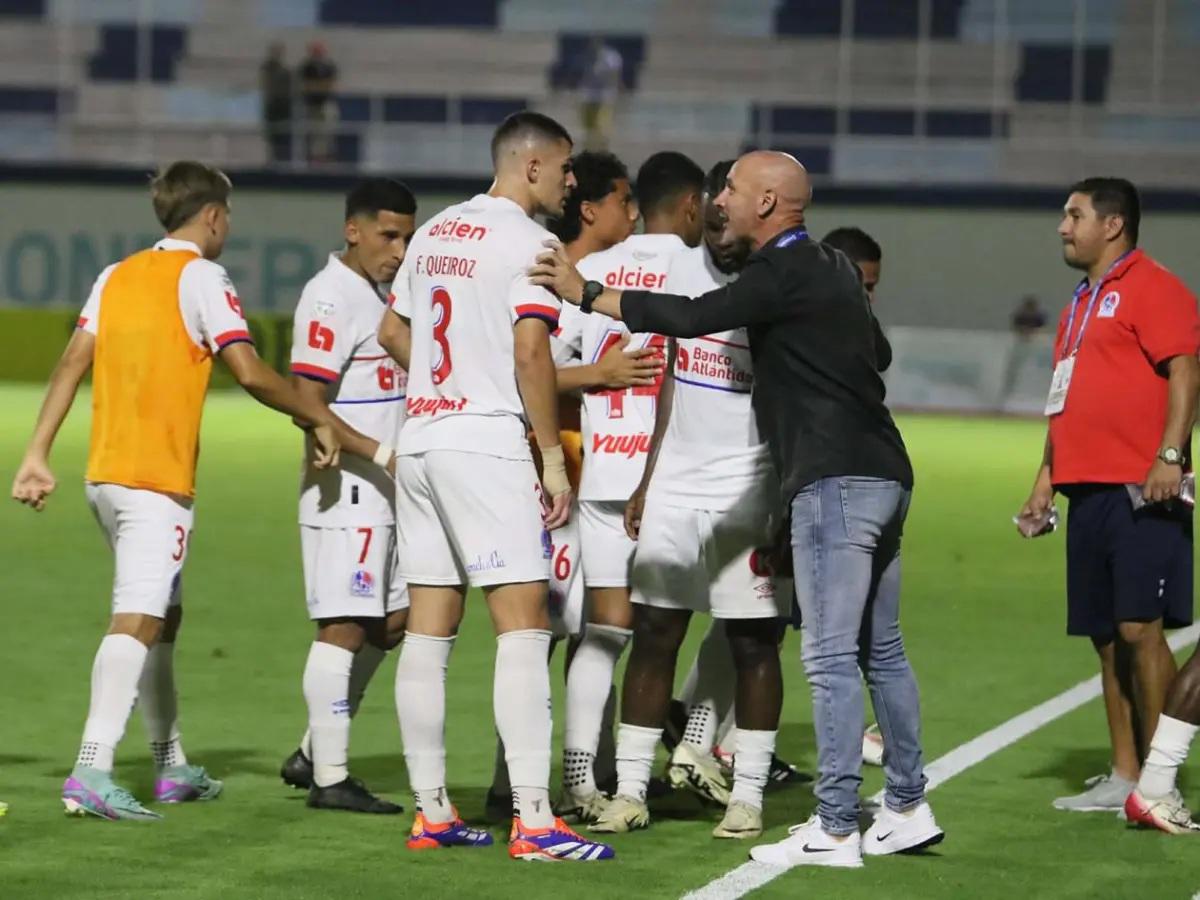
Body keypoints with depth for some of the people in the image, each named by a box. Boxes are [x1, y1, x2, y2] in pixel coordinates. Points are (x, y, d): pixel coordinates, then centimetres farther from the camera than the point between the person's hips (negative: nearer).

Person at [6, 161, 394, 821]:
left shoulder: (116, 276, 15)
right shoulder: (201, 277, -5)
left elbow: (72, 362, 8)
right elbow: (249, 372, -13)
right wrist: (322, 422, -3)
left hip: (105, 473, 8)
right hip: (158, 478, -8)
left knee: (160, 618, 19)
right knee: (137, 621, -13)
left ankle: (172, 766, 27)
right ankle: (92, 773, -25)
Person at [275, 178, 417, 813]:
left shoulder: (373, 296, 16)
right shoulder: (331, 299, -14)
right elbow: (307, 402, -21)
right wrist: (377, 453, -23)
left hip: (382, 495, 10)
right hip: (346, 494, -10)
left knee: (389, 624, 13)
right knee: (344, 628, -7)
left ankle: (312, 753, 20)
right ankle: (329, 778, -3)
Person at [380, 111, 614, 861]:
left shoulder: (434, 233, 15)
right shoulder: (526, 242, -9)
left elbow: (392, 331, 24)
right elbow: (530, 353, -17)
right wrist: (554, 457, -12)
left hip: (420, 437, 8)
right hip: (487, 442, -8)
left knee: (429, 631, 9)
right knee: (524, 624, -9)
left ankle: (432, 811, 11)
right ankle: (533, 820, -15)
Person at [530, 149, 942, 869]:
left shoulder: (785, 272, -11)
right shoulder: (833, 270, 17)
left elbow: (694, 317, -22)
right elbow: (875, 350, 30)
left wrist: (587, 294, -19)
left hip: (835, 480, -10)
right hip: (884, 475, 10)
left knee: (831, 658, -8)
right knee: (881, 650, 15)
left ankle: (835, 831, -8)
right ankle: (909, 808, 20)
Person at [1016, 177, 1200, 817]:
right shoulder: (1082, 302, 22)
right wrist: (1046, 480, 23)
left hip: (1138, 492, -9)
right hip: (1088, 490, 9)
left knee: (1139, 627, -11)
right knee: (1107, 637, 9)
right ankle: (1123, 776, 13)